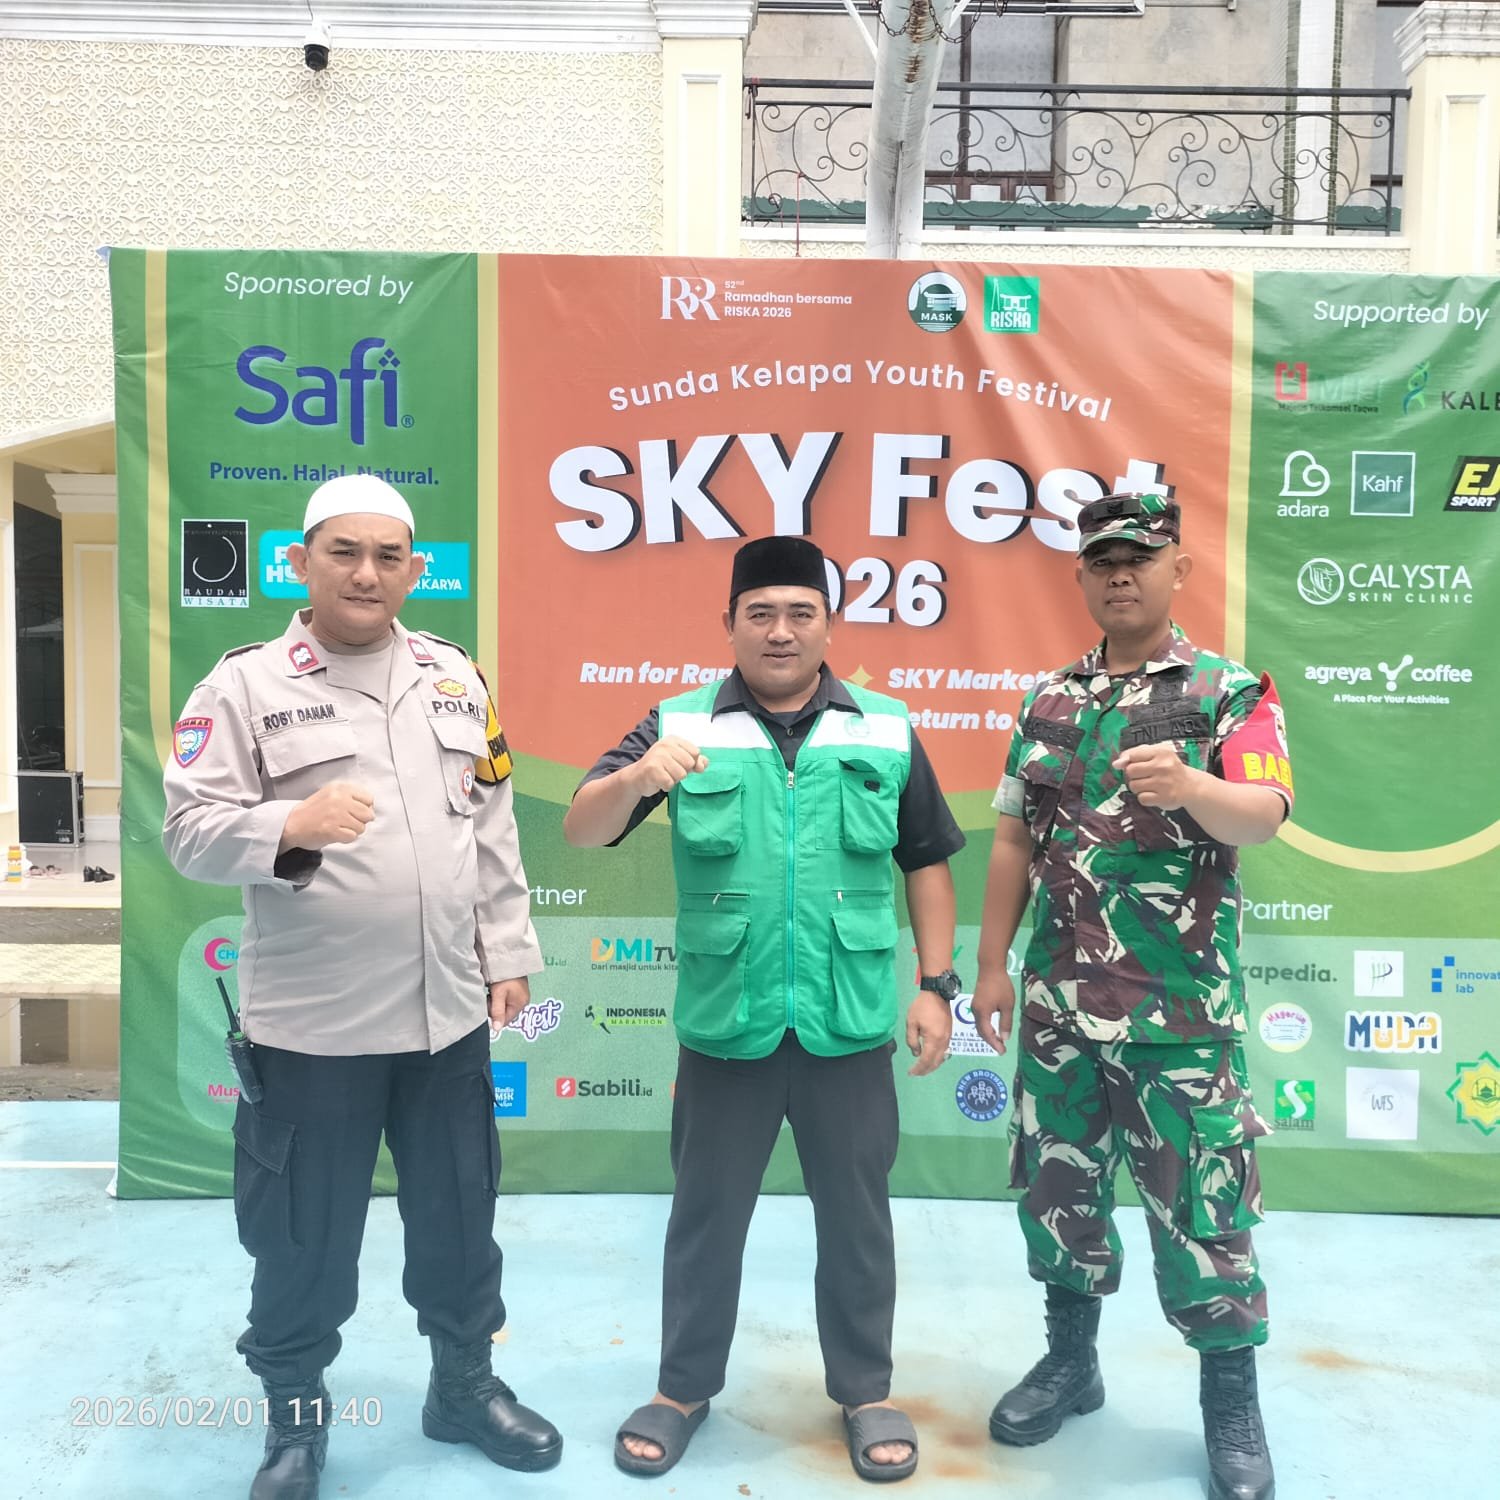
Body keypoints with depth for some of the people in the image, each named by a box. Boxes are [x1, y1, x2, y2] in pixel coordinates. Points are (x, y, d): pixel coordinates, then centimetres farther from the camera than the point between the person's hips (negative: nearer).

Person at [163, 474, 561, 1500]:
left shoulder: (456, 676, 7)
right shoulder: (245, 684, -5)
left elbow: (494, 830, 10)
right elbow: (191, 830, -10)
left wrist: (509, 956, 8)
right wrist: (289, 825, -29)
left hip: (449, 1012, 4)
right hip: (310, 1023, -3)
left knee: (459, 1213, 17)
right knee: (303, 1231, 12)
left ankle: (465, 1385, 39)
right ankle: (297, 1415, 36)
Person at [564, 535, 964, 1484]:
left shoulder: (886, 730, 2)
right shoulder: (682, 726, -2)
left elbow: (927, 863, 8)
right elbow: (581, 832, -8)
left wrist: (936, 986, 4)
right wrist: (636, 778, -29)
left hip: (849, 1025, 1)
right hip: (724, 1026, 0)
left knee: (856, 1215, 16)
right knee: (705, 1213, 16)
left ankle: (866, 1390, 37)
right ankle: (685, 1387, 37)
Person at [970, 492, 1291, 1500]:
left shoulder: (1232, 691, -4)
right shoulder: (1050, 700, 9)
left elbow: (1265, 815, -18)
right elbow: (1014, 839, 10)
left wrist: (1191, 787, -40)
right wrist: (991, 963, 7)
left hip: (1183, 1009, -4)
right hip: (1058, 1002, 5)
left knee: (1200, 1205, 5)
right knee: (1059, 1186, 15)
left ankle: (1232, 1405, 26)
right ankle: (1071, 1360, 35)